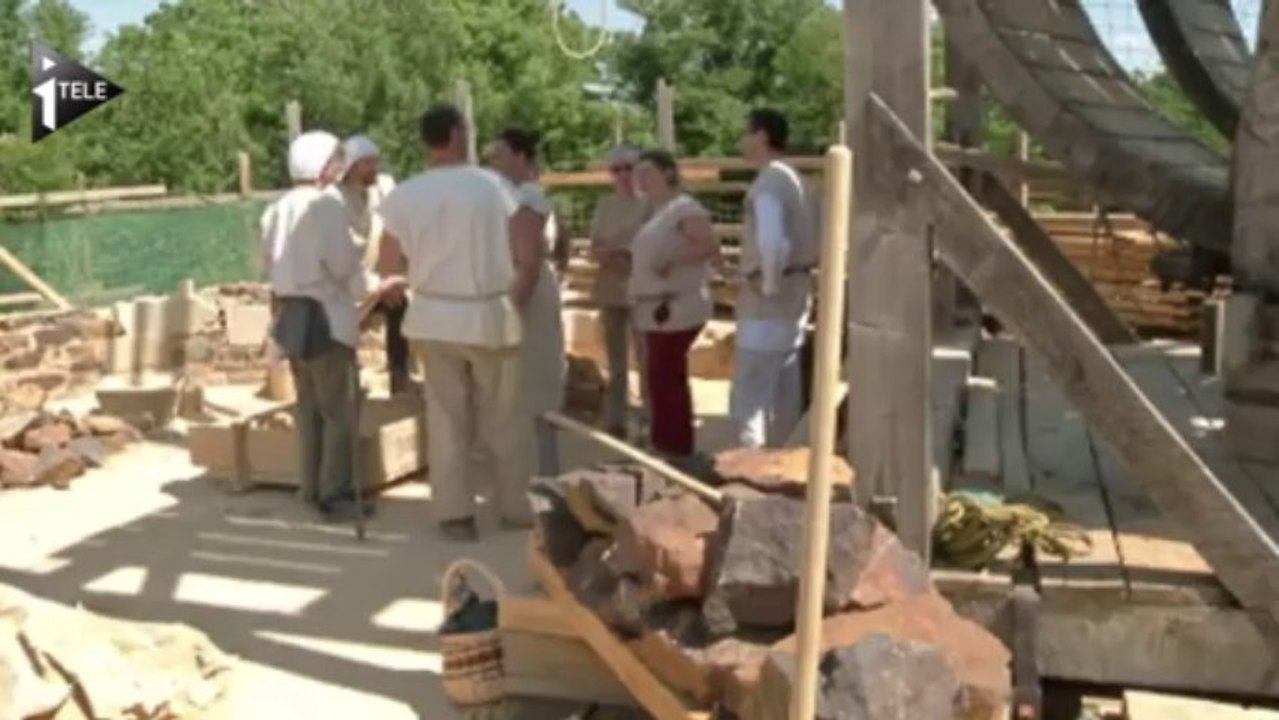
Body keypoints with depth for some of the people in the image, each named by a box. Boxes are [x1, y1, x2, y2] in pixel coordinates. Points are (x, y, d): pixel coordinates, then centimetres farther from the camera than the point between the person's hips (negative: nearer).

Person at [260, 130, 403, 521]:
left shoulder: (277, 209, 9)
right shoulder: (327, 204, -14)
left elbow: (268, 262, 12)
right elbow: (343, 264, -17)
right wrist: (378, 285, -4)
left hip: (289, 313, 8)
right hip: (324, 316, -8)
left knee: (309, 405, 16)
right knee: (340, 408, -2)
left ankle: (314, 488, 23)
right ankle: (335, 493, -1)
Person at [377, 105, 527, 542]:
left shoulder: (404, 195, -3)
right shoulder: (492, 185, -7)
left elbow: (388, 264, 2)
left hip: (436, 316, 1)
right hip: (491, 315, -1)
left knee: (447, 417, 10)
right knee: (502, 417, 11)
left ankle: (455, 513, 13)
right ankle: (516, 506, 20)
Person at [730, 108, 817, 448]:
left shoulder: (766, 184, -18)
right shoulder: (791, 179, 13)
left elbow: (772, 243, -31)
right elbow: (809, 239, 20)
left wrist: (769, 284, -19)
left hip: (769, 299, -10)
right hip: (795, 291, 10)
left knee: (750, 393, -6)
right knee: (784, 390, 16)